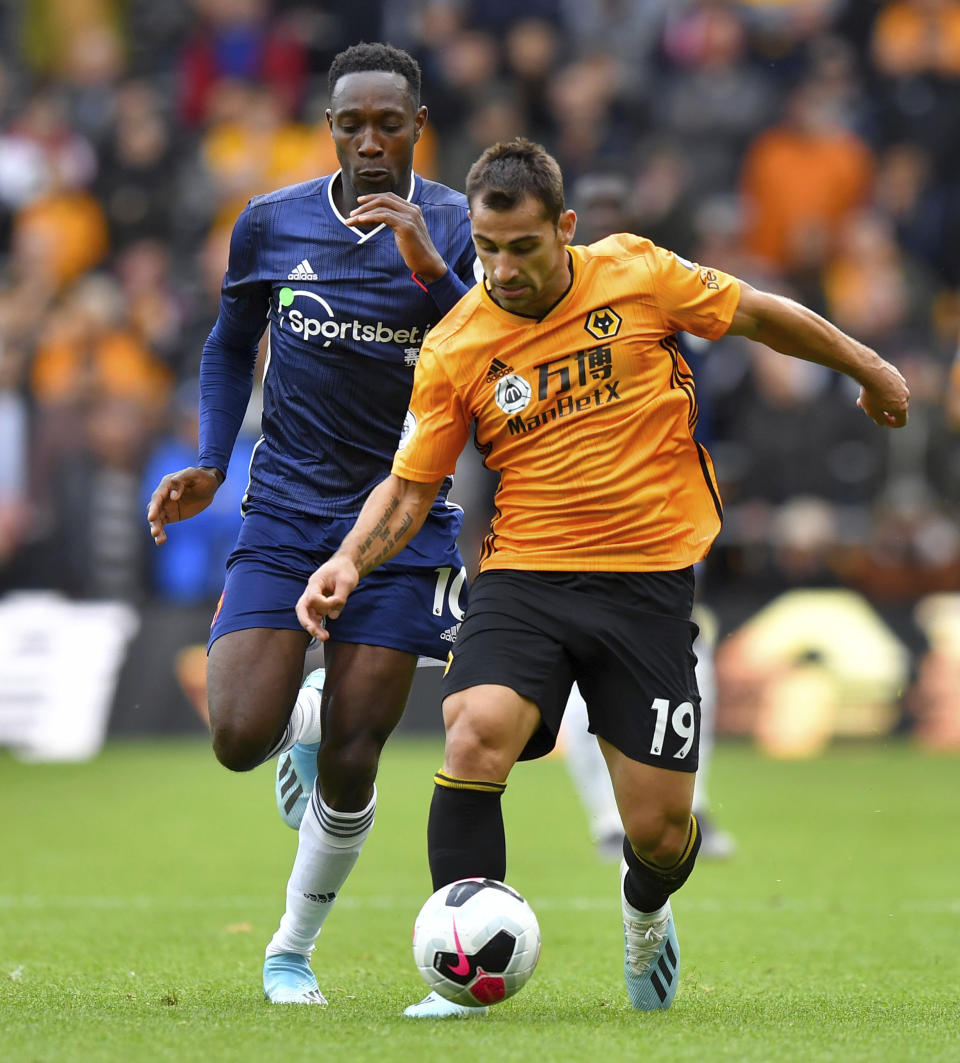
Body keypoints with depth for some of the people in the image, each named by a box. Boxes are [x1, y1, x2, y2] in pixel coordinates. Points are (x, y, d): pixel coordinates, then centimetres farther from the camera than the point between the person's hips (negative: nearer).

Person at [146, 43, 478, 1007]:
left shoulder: (457, 230, -5)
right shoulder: (270, 225, 0)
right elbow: (231, 346, 16)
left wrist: (430, 270, -29)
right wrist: (210, 465, 4)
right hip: (283, 515, 1)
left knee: (348, 768, -3)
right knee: (239, 738, -14)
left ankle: (293, 950, 19)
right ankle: (300, 712, 24)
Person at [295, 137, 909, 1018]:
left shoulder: (636, 273, -5)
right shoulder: (453, 349, -3)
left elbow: (757, 315, 11)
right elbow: (410, 487, 5)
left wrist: (866, 367, 22)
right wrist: (351, 560, -13)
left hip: (649, 579, 0)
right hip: (523, 574, 0)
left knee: (659, 831, 0)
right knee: (476, 737, -29)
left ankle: (646, 910, 39)